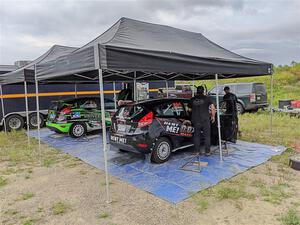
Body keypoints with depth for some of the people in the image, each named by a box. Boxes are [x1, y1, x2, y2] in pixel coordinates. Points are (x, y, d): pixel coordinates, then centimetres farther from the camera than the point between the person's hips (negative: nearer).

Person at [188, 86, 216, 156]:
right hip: (205, 120, -2)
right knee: (207, 136, 7)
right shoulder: (207, 98, 0)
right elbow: (213, 108, -7)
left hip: (195, 120, 2)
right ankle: (207, 151, 11)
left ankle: (197, 151, 16)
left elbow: (190, 109, 13)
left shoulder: (192, 99, 7)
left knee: (196, 136, 11)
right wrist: (213, 116, 5)